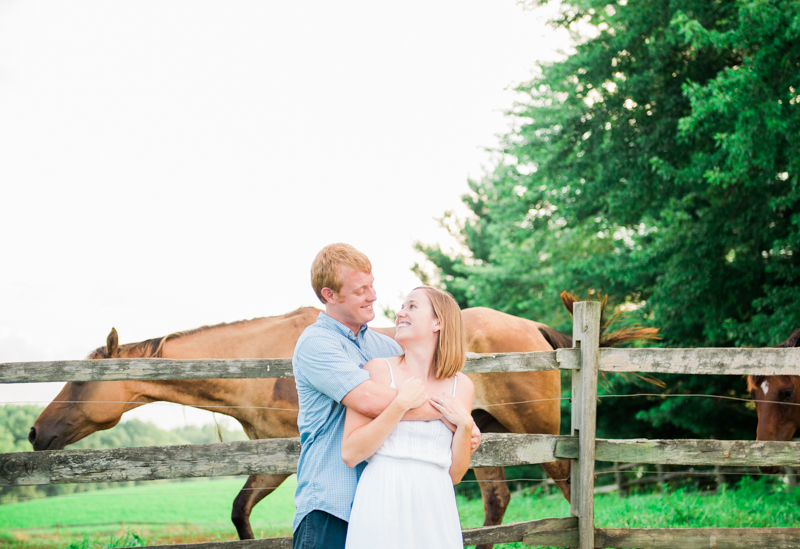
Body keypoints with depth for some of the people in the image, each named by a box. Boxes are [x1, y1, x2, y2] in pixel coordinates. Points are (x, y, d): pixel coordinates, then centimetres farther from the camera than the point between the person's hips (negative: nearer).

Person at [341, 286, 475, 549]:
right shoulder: (379, 370, -1)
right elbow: (350, 454, -9)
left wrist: (464, 426, -6)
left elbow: (454, 475, 10)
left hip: (435, 506, 3)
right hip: (383, 504, -3)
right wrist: (401, 405, -13)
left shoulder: (461, 385, 8)